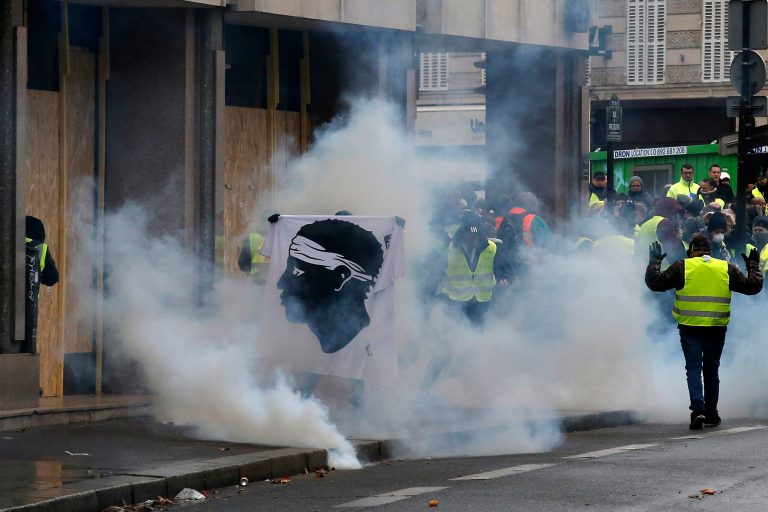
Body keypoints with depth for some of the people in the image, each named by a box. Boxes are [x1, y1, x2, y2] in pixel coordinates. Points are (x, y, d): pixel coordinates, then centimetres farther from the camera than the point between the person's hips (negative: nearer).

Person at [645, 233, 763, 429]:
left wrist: (654, 262, 13)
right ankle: (711, 415, 20)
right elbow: (753, 286, 9)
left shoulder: (682, 267, -3)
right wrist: (753, 266, 26)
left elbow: (655, 283, -3)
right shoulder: (726, 268, 4)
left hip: (690, 328, -2)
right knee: (711, 370, 16)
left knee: (693, 368, -1)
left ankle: (698, 409, -20)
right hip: (716, 330, 3)